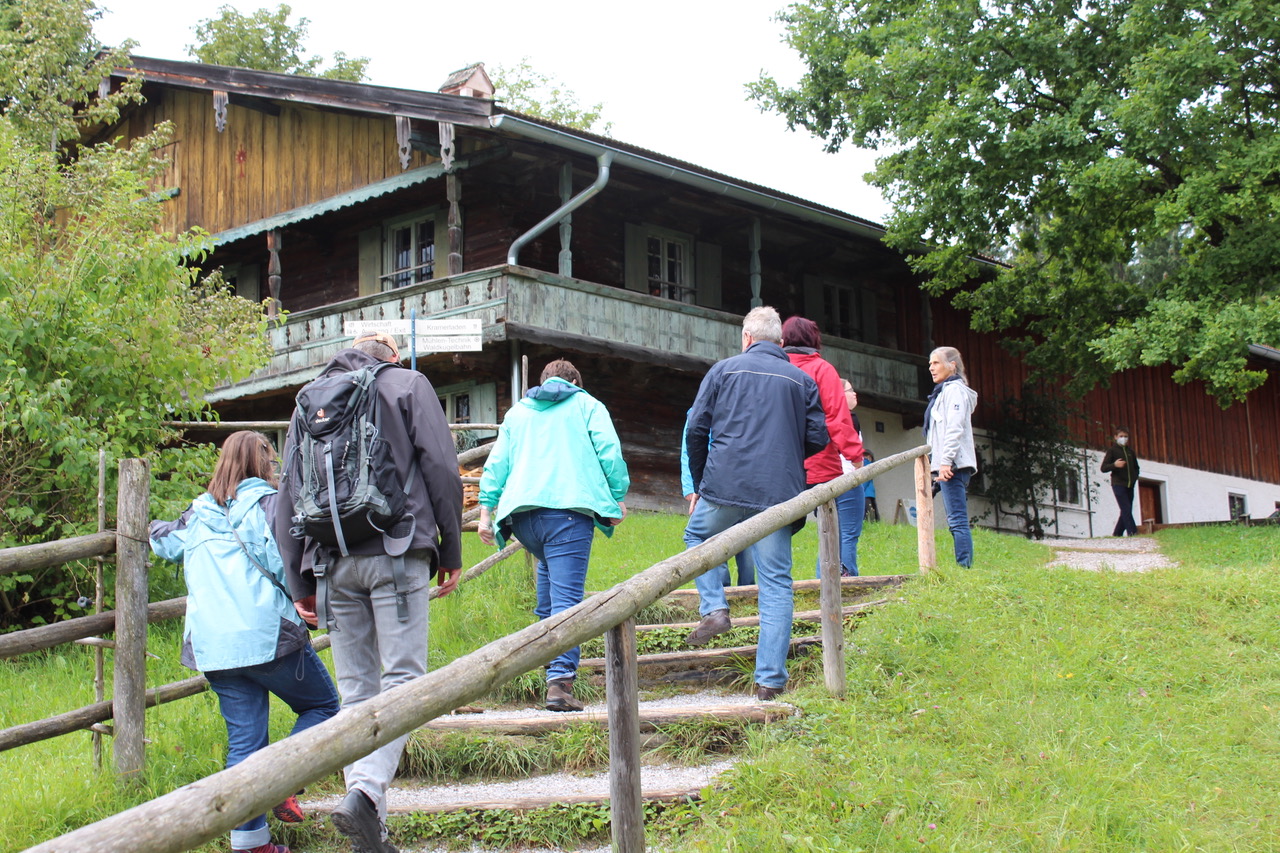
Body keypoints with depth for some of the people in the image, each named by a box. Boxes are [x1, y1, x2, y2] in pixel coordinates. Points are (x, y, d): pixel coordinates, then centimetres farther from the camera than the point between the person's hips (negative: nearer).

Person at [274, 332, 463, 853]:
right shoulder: (407, 385, 10)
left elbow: (288, 495, 16)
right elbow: (441, 469, 1)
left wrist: (299, 583, 18)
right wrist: (451, 550, 5)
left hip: (331, 561, 4)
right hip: (396, 551, -4)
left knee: (356, 688, 8)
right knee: (402, 677, -4)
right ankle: (365, 792, -24)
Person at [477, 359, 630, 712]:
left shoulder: (517, 411, 26)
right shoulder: (587, 405, 16)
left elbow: (497, 462, 20)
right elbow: (609, 452, 3)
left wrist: (486, 510, 18)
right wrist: (618, 497, 8)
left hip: (521, 511, 4)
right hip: (568, 508, -4)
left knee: (548, 568, 31)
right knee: (566, 595, -10)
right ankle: (559, 679, -21)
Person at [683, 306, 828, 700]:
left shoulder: (723, 370, 6)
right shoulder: (802, 379, 10)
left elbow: (696, 429, 4)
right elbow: (818, 439, 7)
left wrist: (699, 482, 16)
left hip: (726, 486, -1)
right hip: (780, 493, 1)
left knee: (697, 536, 28)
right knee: (776, 584, 4)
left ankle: (714, 609, 9)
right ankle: (770, 679, 1)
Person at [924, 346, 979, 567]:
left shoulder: (954, 389, -4)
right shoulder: (943, 391, 25)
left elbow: (954, 429, -15)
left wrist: (945, 462, -21)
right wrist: (937, 464, 18)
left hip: (953, 465, -10)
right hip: (949, 466, 10)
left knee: (957, 520, -14)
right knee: (957, 521, 5)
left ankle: (965, 568, -17)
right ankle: (965, 569, 3)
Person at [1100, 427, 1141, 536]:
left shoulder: (1130, 451, 17)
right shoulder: (1112, 450, 2)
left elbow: (1136, 467, 29)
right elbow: (1103, 468, -4)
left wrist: (1134, 478, 10)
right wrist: (1114, 465, -22)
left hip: (1130, 486, 6)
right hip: (1118, 485, -6)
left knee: (1126, 511, 4)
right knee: (1126, 509, -15)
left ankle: (1117, 533, 12)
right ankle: (1132, 532, -21)